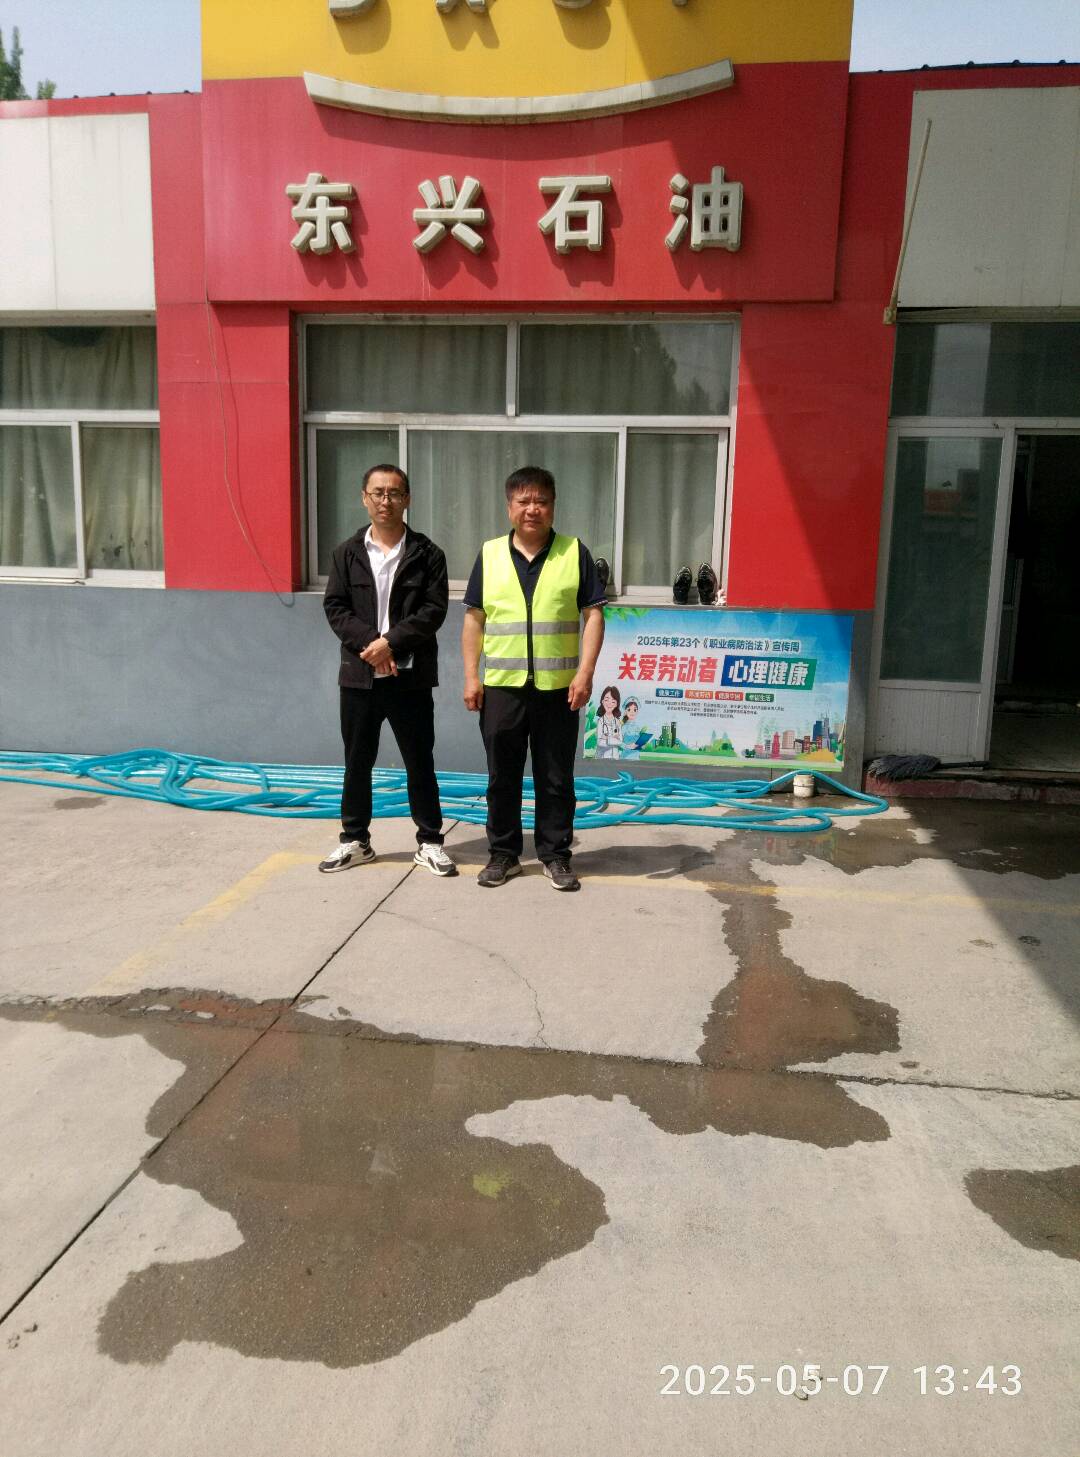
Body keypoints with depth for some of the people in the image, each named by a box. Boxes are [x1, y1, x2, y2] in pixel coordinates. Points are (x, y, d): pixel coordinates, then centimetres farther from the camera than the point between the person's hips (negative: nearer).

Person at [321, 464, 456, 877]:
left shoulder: (426, 553, 1)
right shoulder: (346, 553, 7)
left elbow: (434, 610, -7)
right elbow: (335, 607, 0)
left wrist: (391, 642, -16)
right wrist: (370, 644, -14)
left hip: (410, 675, -2)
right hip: (359, 675, 2)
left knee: (419, 762, 5)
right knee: (357, 761, 11)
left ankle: (429, 841, 16)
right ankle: (355, 840, 24)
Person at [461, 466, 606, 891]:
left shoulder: (575, 553, 3)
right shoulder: (489, 554, 7)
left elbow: (593, 614, 0)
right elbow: (474, 619, 8)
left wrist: (585, 672, -9)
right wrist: (471, 677, 1)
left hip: (558, 688, -1)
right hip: (500, 686, 1)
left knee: (556, 778, 7)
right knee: (502, 776, 9)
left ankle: (555, 855, 20)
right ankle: (503, 854, 23)